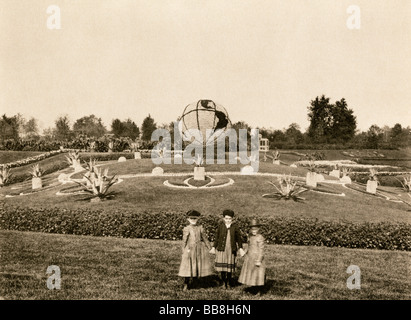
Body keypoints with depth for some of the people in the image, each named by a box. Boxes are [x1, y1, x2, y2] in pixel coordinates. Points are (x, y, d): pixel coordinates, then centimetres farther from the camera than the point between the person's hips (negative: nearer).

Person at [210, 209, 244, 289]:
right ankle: (224, 282, 20)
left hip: (231, 249, 0)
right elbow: (217, 237, 7)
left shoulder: (235, 227, 0)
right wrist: (214, 247, 7)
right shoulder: (220, 226, 0)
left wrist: (240, 248, 3)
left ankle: (229, 282, 23)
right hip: (221, 248, 0)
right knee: (222, 266, 2)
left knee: (229, 266, 5)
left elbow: (239, 238, 7)